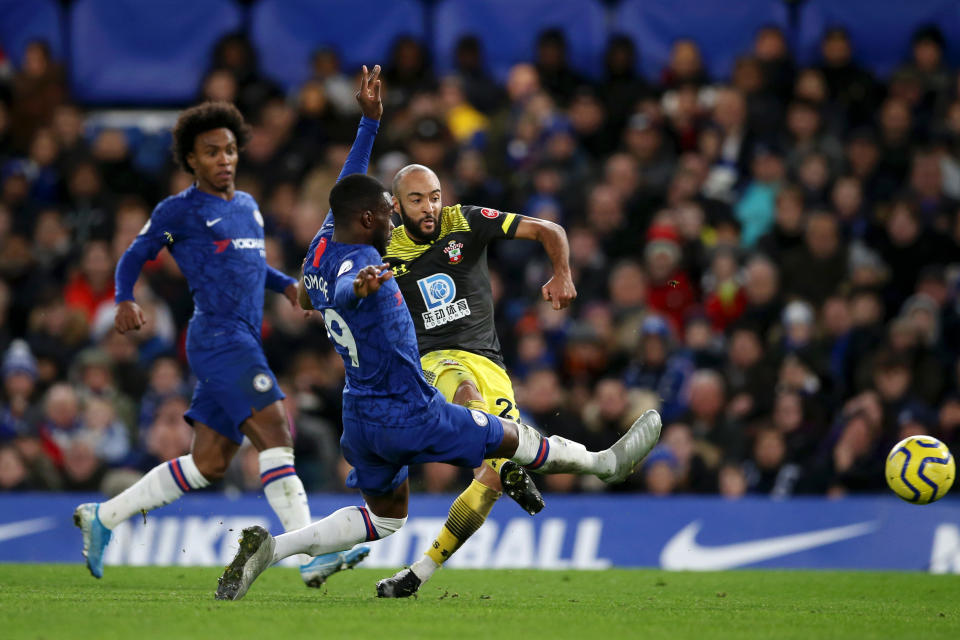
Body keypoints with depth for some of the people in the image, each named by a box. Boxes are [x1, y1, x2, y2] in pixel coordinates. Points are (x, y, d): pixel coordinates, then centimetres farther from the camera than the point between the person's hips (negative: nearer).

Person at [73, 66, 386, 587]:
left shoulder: (247, 207, 23)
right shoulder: (180, 210, 1)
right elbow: (134, 256, 7)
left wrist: (285, 284, 21)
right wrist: (125, 301, -10)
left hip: (244, 342, 9)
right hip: (218, 336, -9)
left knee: (208, 465, 9)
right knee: (275, 434, -21)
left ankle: (103, 517, 21)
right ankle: (310, 556, -28)